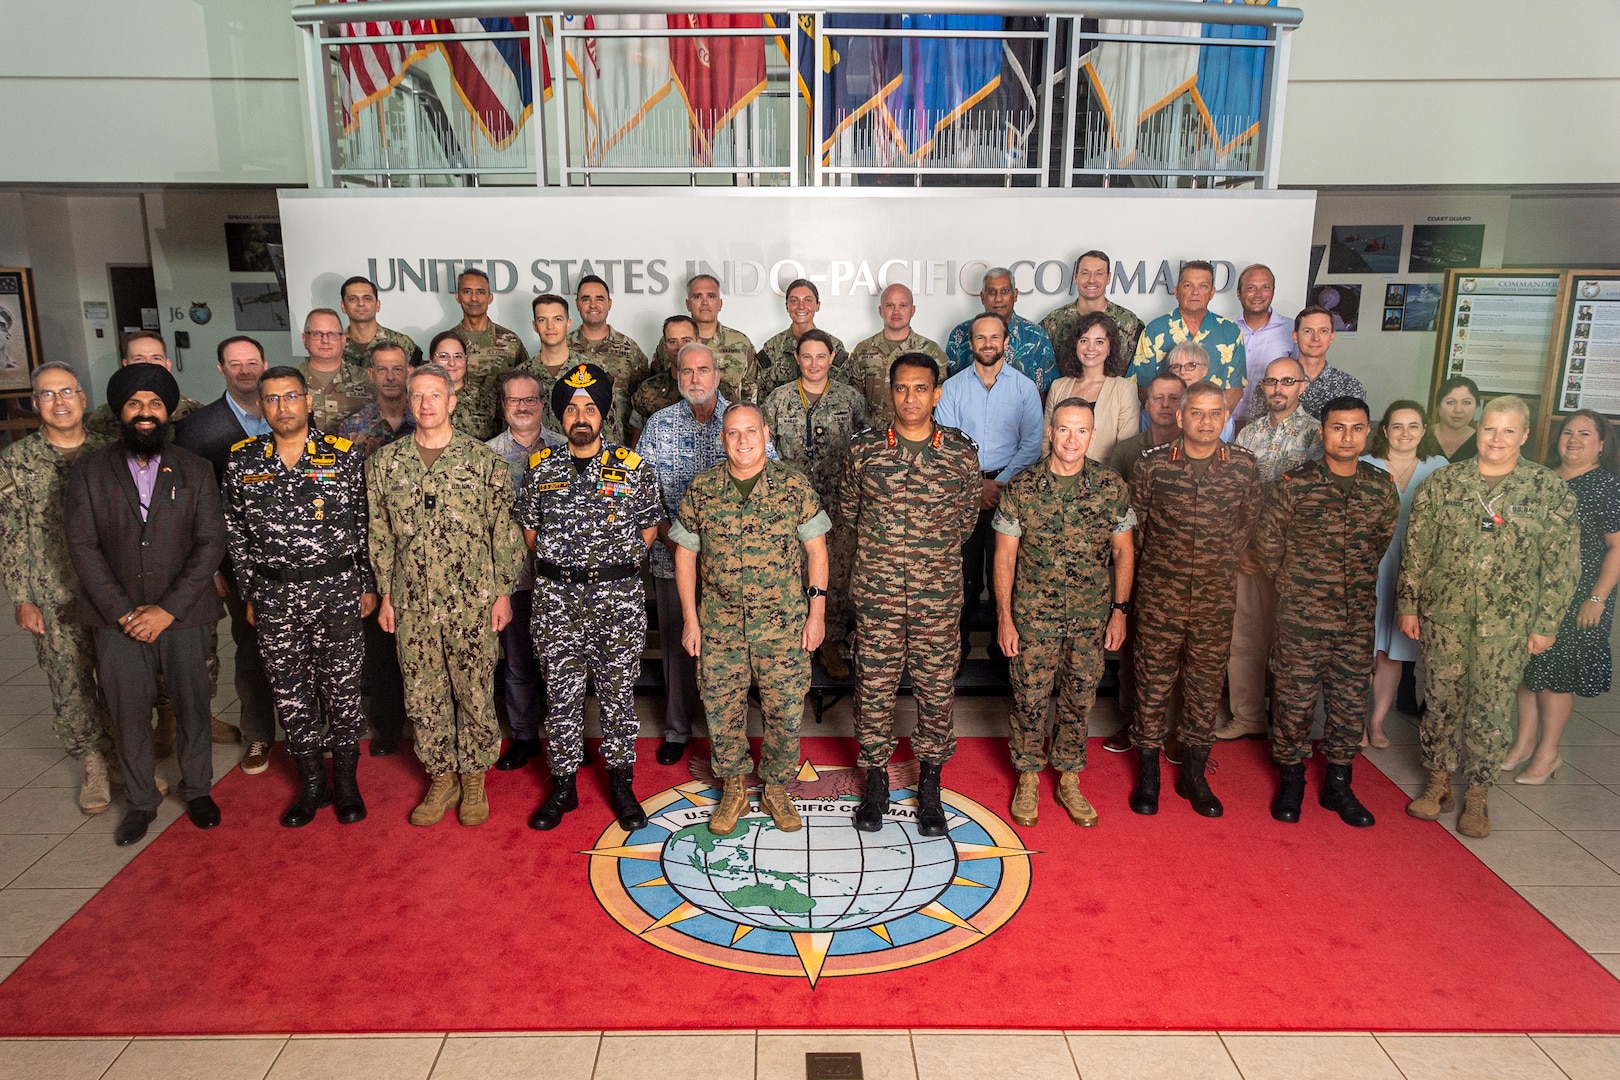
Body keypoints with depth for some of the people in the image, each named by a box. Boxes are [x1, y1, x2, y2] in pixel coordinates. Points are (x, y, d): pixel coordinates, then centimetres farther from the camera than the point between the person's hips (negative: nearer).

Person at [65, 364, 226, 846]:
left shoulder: (195, 471, 2)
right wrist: (123, 611, -11)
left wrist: (168, 609, -13)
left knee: (192, 707, 9)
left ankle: (197, 789, 29)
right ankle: (140, 802, 25)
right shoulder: (90, 471, 2)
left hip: (183, 615, 0)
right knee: (129, 714, 8)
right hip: (116, 619, 0)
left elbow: (211, 543, -4)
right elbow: (82, 546, -3)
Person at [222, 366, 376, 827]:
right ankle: (312, 784, 25)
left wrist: (368, 585, 0)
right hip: (274, 597, 2)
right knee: (290, 694, 9)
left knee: (343, 689, 5)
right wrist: (249, 594, 8)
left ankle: (346, 781, 22)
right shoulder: (242, 461, 4)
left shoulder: (343, 454, -3)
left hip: (337, 590, -2)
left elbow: (366, 524, 0)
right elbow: (235, 534, 9)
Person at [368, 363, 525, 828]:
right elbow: (379, 533, 9)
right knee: (423, 696, 9)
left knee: (474, 693, 6)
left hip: (472, 601, -2)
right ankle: (442, 780, 25)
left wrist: (503, 591, -3)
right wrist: (385, 594, 7)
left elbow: (504, 529, -1)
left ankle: (474, 779, 23)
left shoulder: (483, 460, -3)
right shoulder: (384, 462, 4)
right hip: (412, 603, 2)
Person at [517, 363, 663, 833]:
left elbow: (650, 526, 7)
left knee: (618, 690, 7)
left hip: (619, 596, -1)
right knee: (562, 693, 7)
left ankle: (621, 784, 21)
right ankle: (563, 785, 21)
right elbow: (529, 529, 14)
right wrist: (559, 562, 7)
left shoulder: (632, 467, 1)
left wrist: (620, 562, 3)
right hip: (556, 596, 1)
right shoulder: (541, 468, 5)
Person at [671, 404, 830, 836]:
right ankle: (733, 790, 28)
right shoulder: (701, 489, 0)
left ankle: (775, 789, 27)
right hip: (719, 624, 1)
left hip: (784, 623, -1)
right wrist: (690, 619, 3)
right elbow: (685, 554, 5)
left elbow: (815, 548, 1)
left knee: (785, 710, 7)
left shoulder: (794, 485, -3)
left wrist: (817, 611, -2)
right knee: (722, 710, 9)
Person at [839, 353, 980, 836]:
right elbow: (847, 509, 13)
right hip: (876, 592, 0)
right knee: (874, 687, 8)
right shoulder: (864, 447, -3)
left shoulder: (962, 452, -3)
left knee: (936, 688, 9)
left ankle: (929, 786, 27)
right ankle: (876, 781, 27)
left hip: (939, 593, 0)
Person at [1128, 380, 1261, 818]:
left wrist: (1218, 563, 13)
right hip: (1159, 596, -1)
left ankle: (1194, 775, 27)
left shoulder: (1243, 465, -3)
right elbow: (1133, 522, 4)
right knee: (1153, 683, 7)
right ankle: (1147, 775, 22)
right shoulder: (1154, 463, -7)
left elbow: (1247, 523, 12)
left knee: (1206, 686, 11)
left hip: (1216, 600, 1)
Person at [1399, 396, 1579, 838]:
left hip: (1507, 622, -1)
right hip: (1443, 613, 1)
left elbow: (1562, 563, 0)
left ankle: (1477, 795, 20)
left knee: (1492, 709, 5)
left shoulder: (1550, 489, -2)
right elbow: (1416, 549, 4)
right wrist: (1408, 604, 2)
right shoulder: (1442, 482, 1)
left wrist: (1546, 623, -2)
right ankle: (1438, 783, 24)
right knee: (1440, 700, 8)